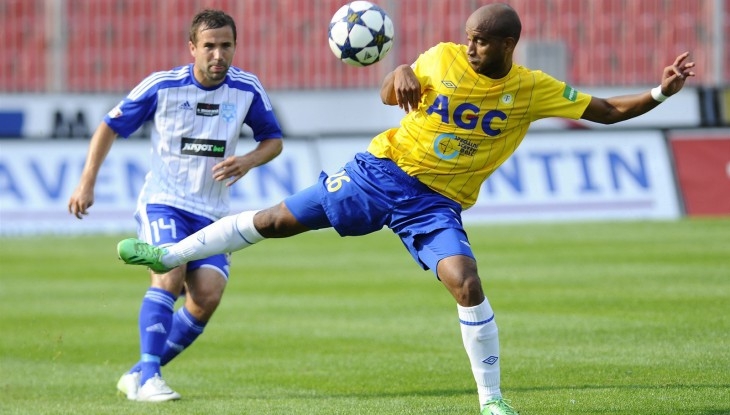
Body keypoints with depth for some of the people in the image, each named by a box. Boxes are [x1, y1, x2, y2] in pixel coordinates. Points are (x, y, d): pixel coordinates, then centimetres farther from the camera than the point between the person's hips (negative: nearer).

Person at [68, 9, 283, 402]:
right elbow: (109, 127, 3)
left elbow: (273, 140, 11)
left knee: (207, 296, -14)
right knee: (170, 275, -28)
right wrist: (86, 183, -4)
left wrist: (248, 161, -11)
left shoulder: (247, 89, -2)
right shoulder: (162, 86, -8)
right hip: (162, 202, -3)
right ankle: (147, 377, -27)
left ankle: (138, 375, 0)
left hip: (210, 213, 3)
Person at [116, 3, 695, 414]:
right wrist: (401, 76, -14)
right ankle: (170, 254, 16)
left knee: (467, 282, -24)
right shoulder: (443, 59, -6)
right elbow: (391, 97, 9)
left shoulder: (534, 90, -8)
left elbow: (609, 111, -5)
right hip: (382, 169, 1)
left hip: (438, 203, -1)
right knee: (279, 219, -1)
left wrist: (660, 93, -20)